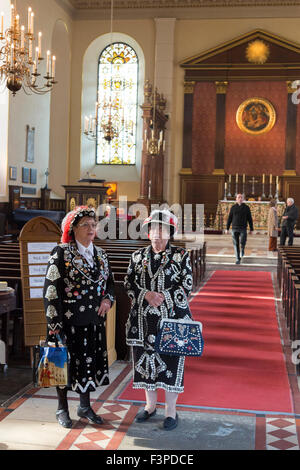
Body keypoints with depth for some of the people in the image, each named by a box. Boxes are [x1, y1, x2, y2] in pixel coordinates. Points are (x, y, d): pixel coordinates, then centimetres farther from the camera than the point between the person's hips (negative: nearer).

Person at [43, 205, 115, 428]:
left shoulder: (101, 255, 9)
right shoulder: (61, 253, -8)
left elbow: (110, 282, 20)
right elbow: (51, 289, -11)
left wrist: (108, 299, -1)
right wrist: (55, 323, -15)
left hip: (94, 320, 5)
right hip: (68, 320, -5)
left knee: (90, 361, 12)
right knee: (66, 362, 5)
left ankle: (85, 406, 29)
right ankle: (62, 409, 23)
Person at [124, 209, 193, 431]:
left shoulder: (181, 255, -1)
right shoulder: (138, 256, 8)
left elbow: (186, 286, -5)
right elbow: (129, 284, 6)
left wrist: (163, 297, -15)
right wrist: (147, 295, -11)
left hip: (172, 318, -3)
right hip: (144, 320, 3)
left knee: (171, 362, 1)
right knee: (146, 360, 10)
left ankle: (171, 411, 16)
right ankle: (150, 405, 30)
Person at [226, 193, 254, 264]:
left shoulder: (246, 207, 2)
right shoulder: (233, 207, 5)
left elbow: (250, 219, 4)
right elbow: (229, 218, 7)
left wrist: (251, 229, 1)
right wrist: (227, 228, 3)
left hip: (243, 228, -1)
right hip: (235, 228, 1)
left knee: (242, 242, -15)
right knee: (236, 244, 0)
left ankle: (242, 249, 21)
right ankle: (238, 259, 9)